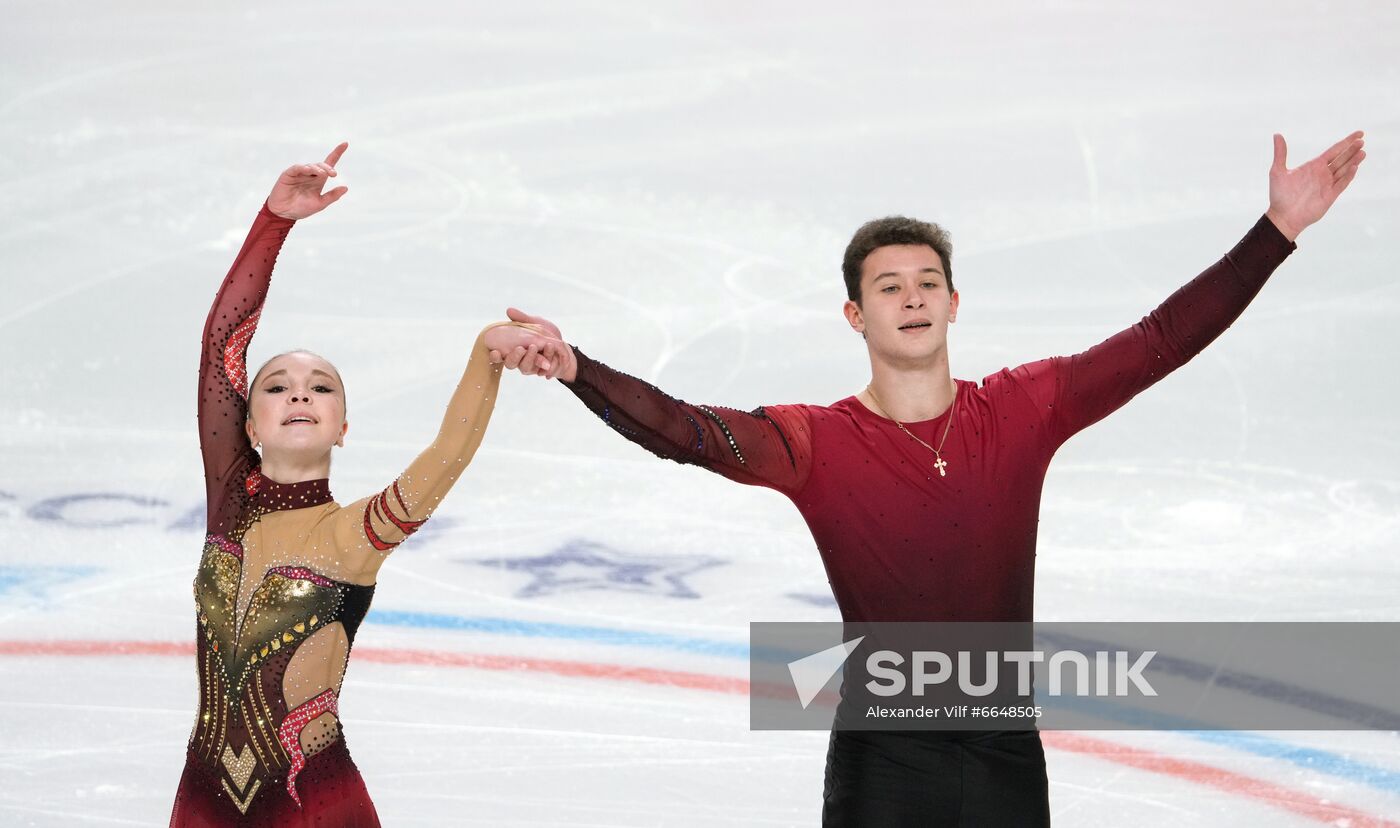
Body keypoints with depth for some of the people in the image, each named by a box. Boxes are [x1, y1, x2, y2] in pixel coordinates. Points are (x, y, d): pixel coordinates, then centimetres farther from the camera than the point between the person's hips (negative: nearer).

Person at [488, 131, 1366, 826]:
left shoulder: (1025, 410, -1)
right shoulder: (815, 443, -7)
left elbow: (1161, 341, -2)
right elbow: (685, 430, -20)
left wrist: (1277, 229, -6)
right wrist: (576, 369, -36)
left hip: (1005, 748, 2)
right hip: (881, 756, -2)